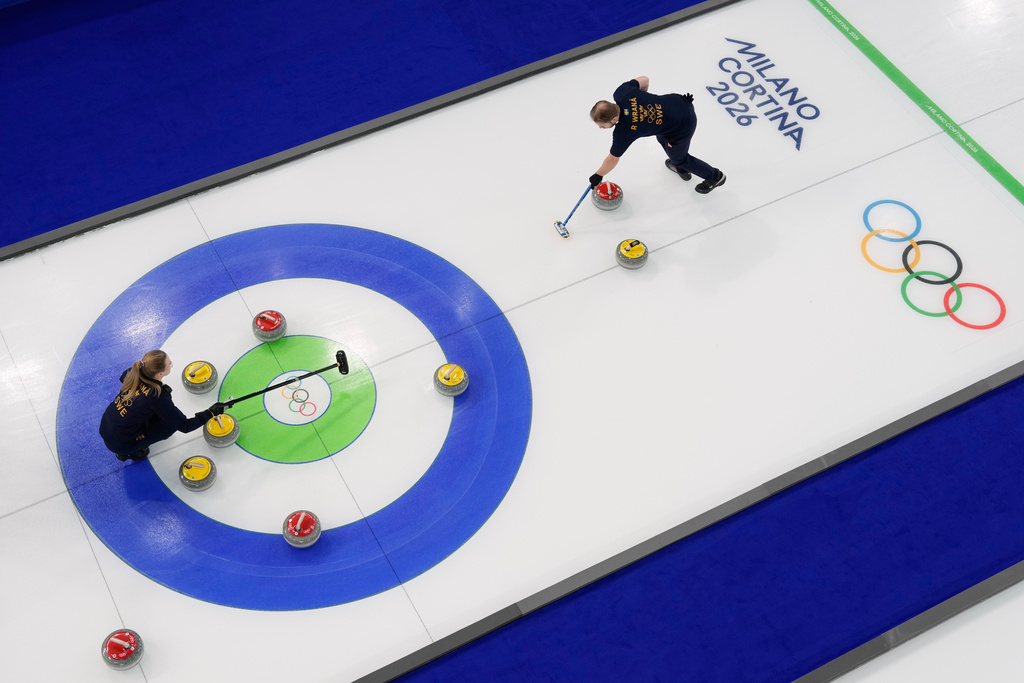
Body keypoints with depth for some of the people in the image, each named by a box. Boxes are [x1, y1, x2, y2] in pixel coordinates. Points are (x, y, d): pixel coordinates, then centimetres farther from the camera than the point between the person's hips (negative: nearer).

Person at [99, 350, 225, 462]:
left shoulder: (133, 373, -10)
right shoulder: (157, 396, -29)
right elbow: (184, 426, -20)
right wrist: (211, 412, -9)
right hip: (119, 444, -6)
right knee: (172, 422, 0)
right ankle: (132, 452, 7)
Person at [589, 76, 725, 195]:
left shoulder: (622, 133, -28)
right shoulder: (621, 92, -15)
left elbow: (613, 158, -11)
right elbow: (644, 80, 4)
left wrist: (598, 176, 5)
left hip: (682, 127, -7)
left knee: (678, 158, 24)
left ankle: (715, 177, 45)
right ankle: (681, 168, 59)